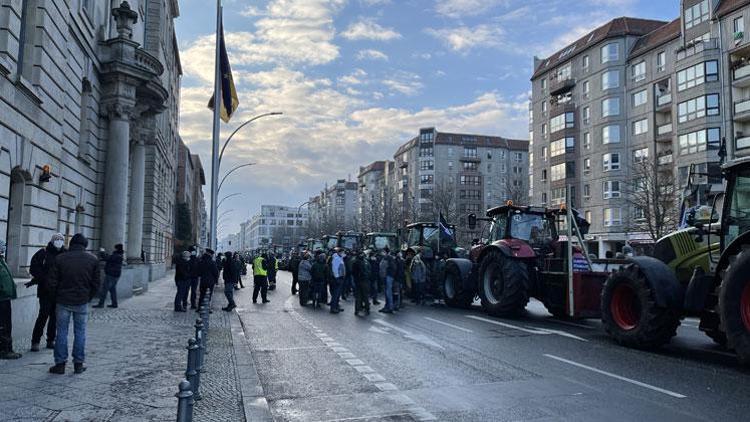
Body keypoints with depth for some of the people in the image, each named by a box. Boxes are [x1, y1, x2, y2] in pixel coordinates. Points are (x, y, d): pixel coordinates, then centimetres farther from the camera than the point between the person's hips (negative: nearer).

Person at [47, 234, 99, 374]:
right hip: (82, 302, 1)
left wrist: (57, 296, 12)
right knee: (80, 332, 8)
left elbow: (52, 282, -4)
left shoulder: (60, 258, -4)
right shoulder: (93, 259, -2)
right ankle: (78, 364, 11)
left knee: (62, 332, 8)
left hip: (63, 301, 0)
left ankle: (60, 364, 11)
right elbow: (96, 283, 1)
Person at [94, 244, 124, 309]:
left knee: (104, 289, -3)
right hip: (115, 275, 10)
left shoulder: (116, 256, -20)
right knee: (113, 289, 14)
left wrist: (102, 252, -7)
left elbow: (107, 258, -21)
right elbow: (109, 258, 18)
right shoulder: (119, 256, 11)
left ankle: (101, 304, -1)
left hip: (111, 275, -10)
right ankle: (114, 304, 16)